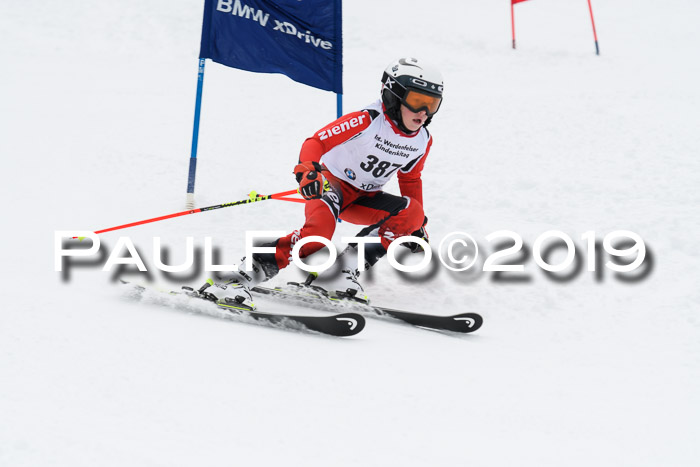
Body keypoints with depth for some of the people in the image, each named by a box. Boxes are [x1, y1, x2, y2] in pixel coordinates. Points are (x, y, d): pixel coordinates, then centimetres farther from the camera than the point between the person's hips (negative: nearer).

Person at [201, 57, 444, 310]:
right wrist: (307, 170, -43)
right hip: (331, 182, -6)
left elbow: (411, 179, 17)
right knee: (319, 229, -36)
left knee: (412, 212, -20)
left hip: (363, 199, 6)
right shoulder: (366, 120, -21)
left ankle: (348, 268, -19)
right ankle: (243, 276, -35)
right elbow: (317, 141, -23)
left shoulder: (422, 141, -1)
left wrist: (418, 224, 15)